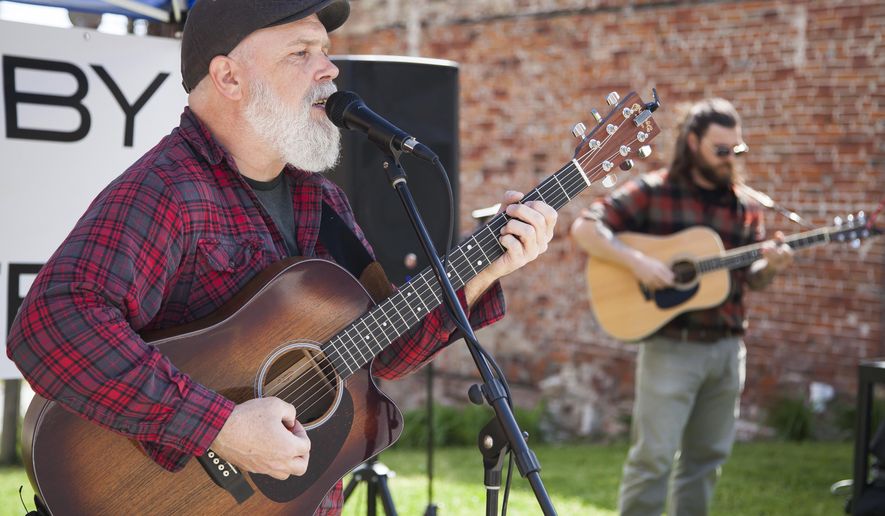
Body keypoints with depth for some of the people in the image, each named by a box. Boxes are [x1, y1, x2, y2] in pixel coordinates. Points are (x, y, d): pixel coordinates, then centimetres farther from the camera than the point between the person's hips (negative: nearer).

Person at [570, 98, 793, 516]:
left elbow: (752, 279, 13)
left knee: (707, 456, 12)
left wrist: (770, 265, -10)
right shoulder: (652, 192, -5)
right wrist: (636, 261, -23)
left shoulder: (745, 206, 10)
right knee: (653, 456, -6)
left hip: (727, 347, 5)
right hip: (671, 346, -5)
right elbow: (584, 228, -11)